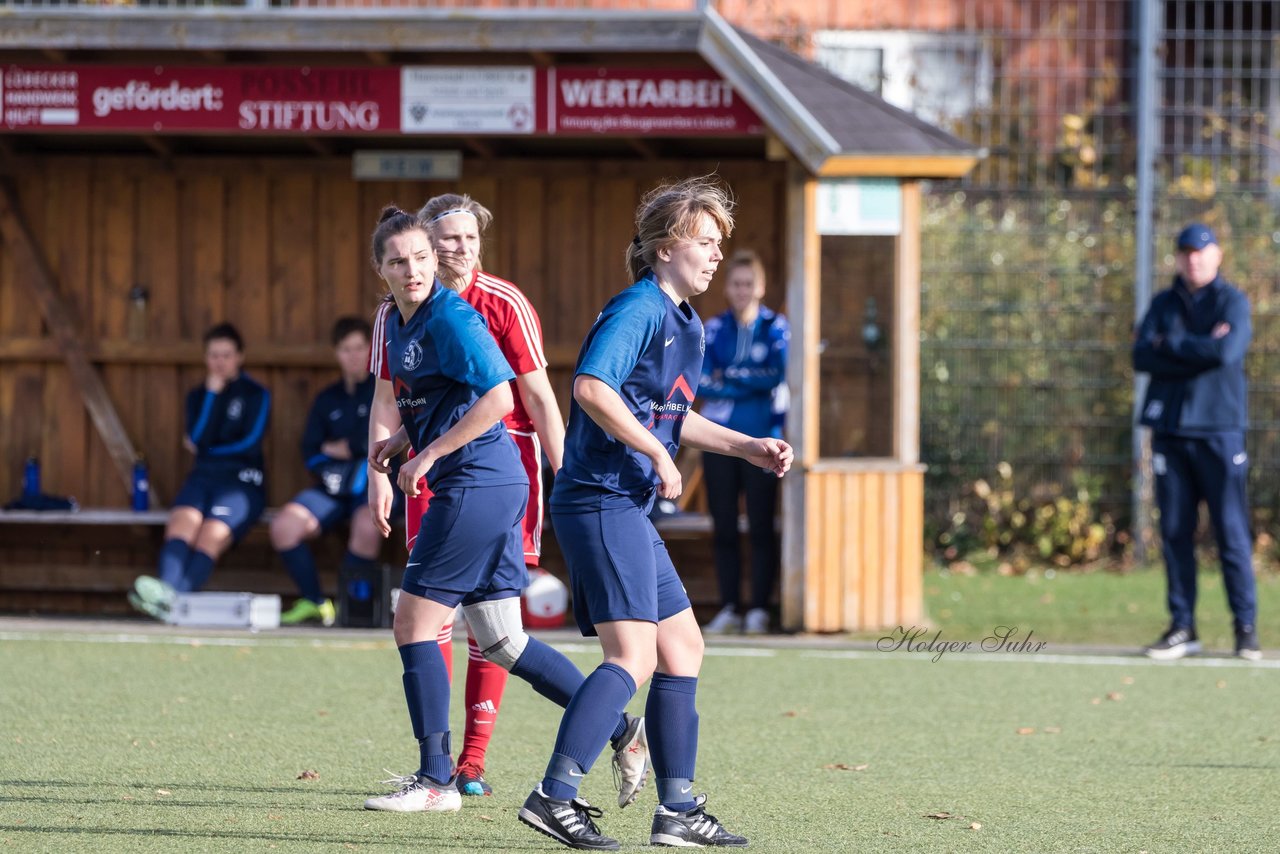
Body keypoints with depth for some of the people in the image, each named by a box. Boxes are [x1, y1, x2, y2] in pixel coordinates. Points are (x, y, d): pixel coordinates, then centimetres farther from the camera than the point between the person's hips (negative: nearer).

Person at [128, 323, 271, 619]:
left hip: (243, 480, -3)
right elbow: (199, 438, 3)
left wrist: (208, 449, 7)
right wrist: (212, 392, 0)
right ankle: (167, 588, -57)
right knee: (183, 520, -32)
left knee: (213, 532, -32)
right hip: (203, 476, 3)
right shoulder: (198, 395, 21)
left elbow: (251, 444, -1)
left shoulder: (256, 395, 11)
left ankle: (176, 596, -56)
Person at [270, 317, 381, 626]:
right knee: (285, 524, -21)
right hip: (333, 487, 5)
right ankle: (314, 602, -12)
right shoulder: (327, 400, 19)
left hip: (376, 485, -5)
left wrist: (339, 449, 3)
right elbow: (310, 453, 11)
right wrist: (328, 468, -10)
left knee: (367, 524, -38)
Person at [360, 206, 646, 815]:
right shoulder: (398, 324, 15)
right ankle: (623, 731, 18)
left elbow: (497, 398, -22)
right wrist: (394, 444, 11)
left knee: (414, 624, -6)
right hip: (483, 490, 10)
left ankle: (436, 780, -2)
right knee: (500, 641, 12)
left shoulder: (450, 319, -14)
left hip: (478, 484, -10)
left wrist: (427, 455, -18)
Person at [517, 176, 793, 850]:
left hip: (627, 510, 11)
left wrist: (748, 447, 23)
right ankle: (555, 796, -24)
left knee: (681, 647, 13)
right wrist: (658, 454, -20)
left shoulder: (686, 325, 19)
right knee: (633, 656, -18)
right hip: (600, 501, -11)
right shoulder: (638, 310, -12)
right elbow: (591, 387, -27)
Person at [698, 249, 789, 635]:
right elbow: (700, 381, -1)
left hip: (758, 439, -3)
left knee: (761, 527, -3)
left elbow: (783, 382, -6)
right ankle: (729, 609, 9)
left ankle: (759, 609, 2)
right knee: (724, 527, 4)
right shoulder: (715, 329, 9)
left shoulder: (775, 328, 2)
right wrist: (752, 382, -10)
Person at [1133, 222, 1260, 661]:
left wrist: (1171, 344, -6)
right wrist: (1201, 350, -10)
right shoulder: (1163, 304, 14)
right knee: (1174, 531, 3)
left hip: (1219, 429, -4)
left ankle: (1246, 627, -1)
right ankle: (1182, 628, 8)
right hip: (1170, 429, 4)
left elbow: (1227, 351, -16)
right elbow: (1141, 357, 0)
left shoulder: (1232, 302, 2)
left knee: (1232, 530, -6)